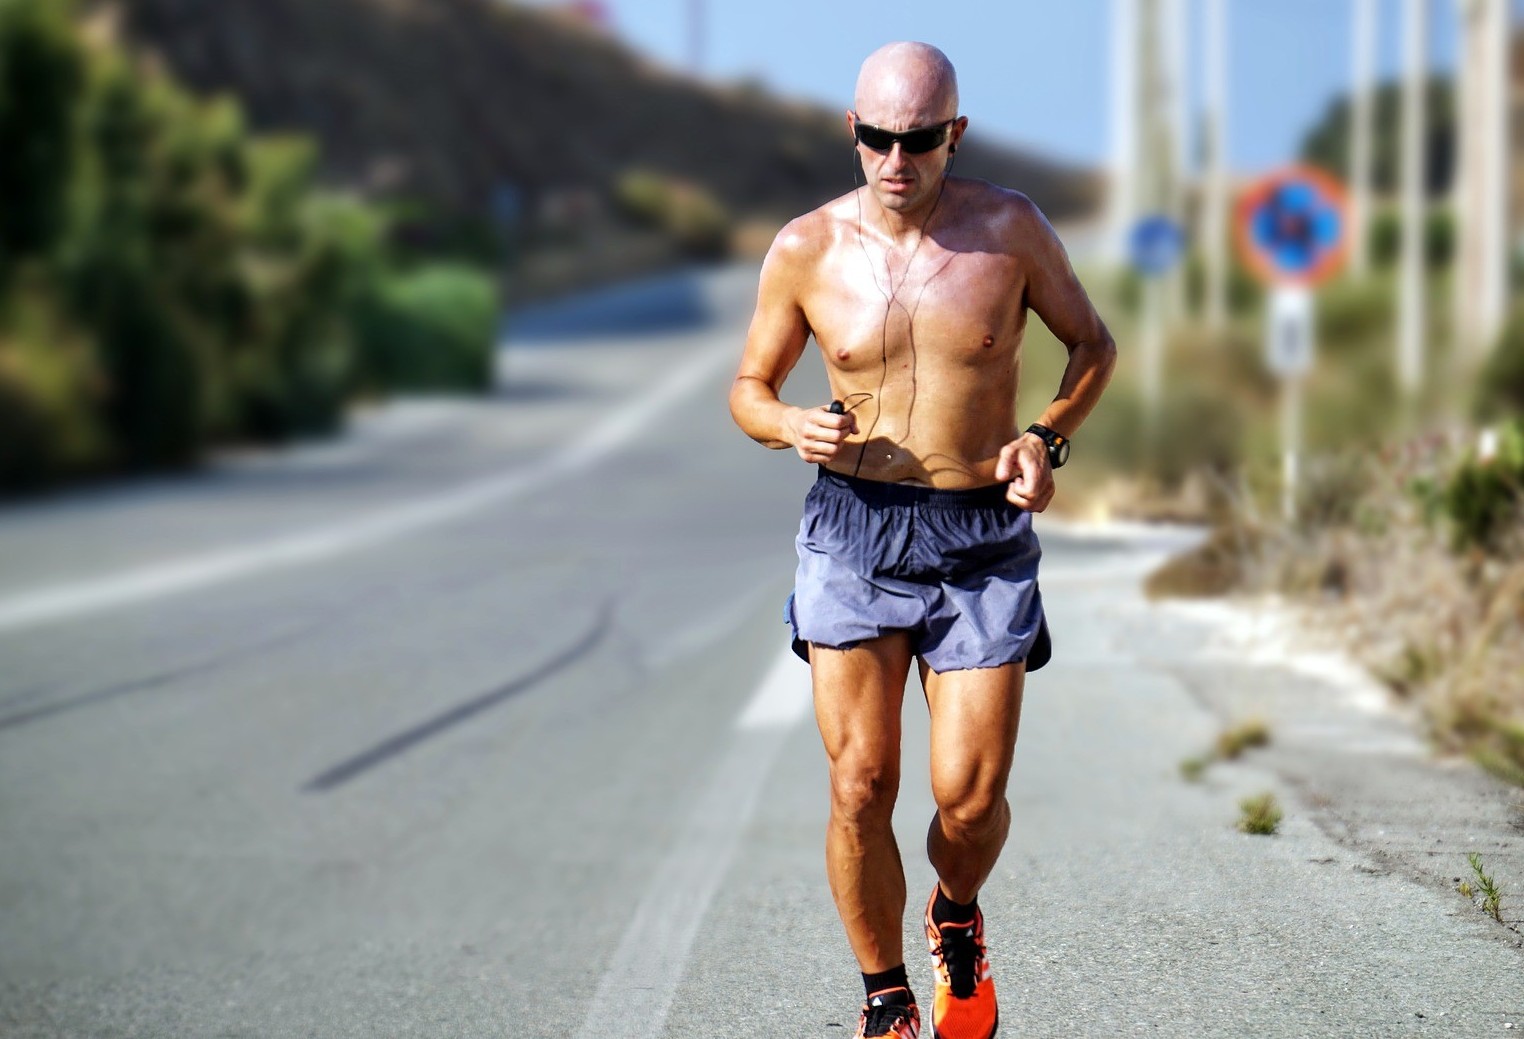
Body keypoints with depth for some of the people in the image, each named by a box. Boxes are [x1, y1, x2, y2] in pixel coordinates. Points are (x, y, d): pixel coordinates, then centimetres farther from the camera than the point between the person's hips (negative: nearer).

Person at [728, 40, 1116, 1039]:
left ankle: (958, 920, 30)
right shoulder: (806, 251, -1)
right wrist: (793, 425, -12)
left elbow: (1093, 342, 12)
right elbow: (750, 388, 11)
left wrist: (1047, 439, -5)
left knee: (970, 797, -5)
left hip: (984, 541, 0)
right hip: (854, 531, 1)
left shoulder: (1009, 227, -3)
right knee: (860, 788, -5)